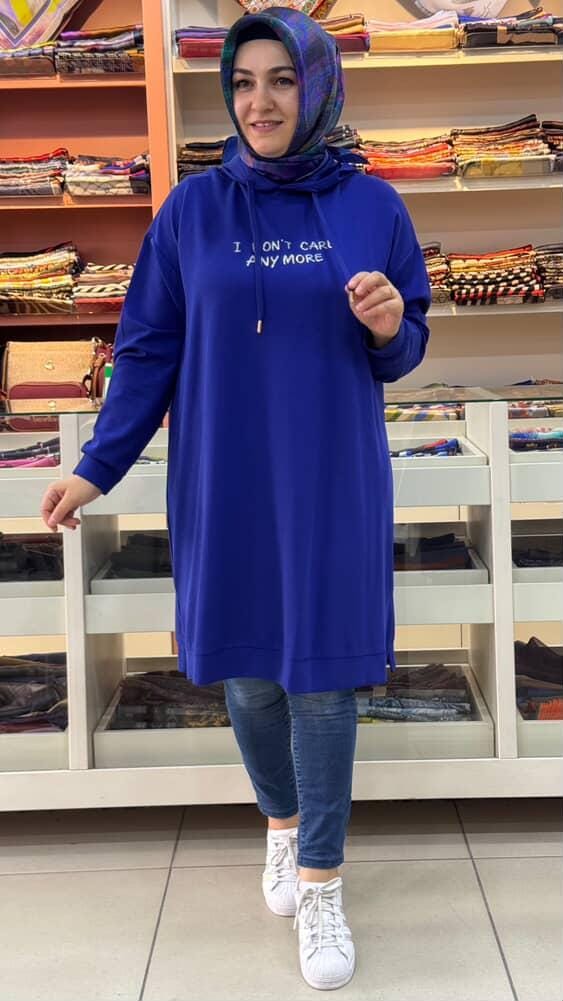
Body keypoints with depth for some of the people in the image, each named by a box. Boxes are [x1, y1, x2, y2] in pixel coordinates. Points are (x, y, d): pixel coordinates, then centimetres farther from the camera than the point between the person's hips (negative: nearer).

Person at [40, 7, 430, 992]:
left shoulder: (371, 205, 0)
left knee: (321, 676, 2)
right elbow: (150, 350, 4)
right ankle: (281, 823, 36)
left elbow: (403, 353, 7)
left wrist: (388, 327, -16)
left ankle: (322, 883, 17)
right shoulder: (193, 208, 1)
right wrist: (97, 467, 0)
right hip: (225, 482, 1)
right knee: (247, 670, 9)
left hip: (332, 481, -1)